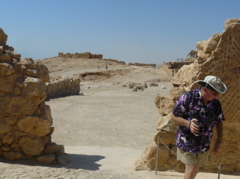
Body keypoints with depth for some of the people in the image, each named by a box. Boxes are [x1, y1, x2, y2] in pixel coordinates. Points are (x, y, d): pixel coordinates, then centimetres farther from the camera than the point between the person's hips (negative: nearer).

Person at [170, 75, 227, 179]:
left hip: (204, 145, 5)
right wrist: (188, 123, -27)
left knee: (196, 168, 14)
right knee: (191, 168, -7)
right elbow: (173, 116, -12)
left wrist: (219, 141, 8)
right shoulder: (188, 97, -17)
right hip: (187, 142, -5)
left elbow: (219, 122, 10)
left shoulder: (216, 103, -3)